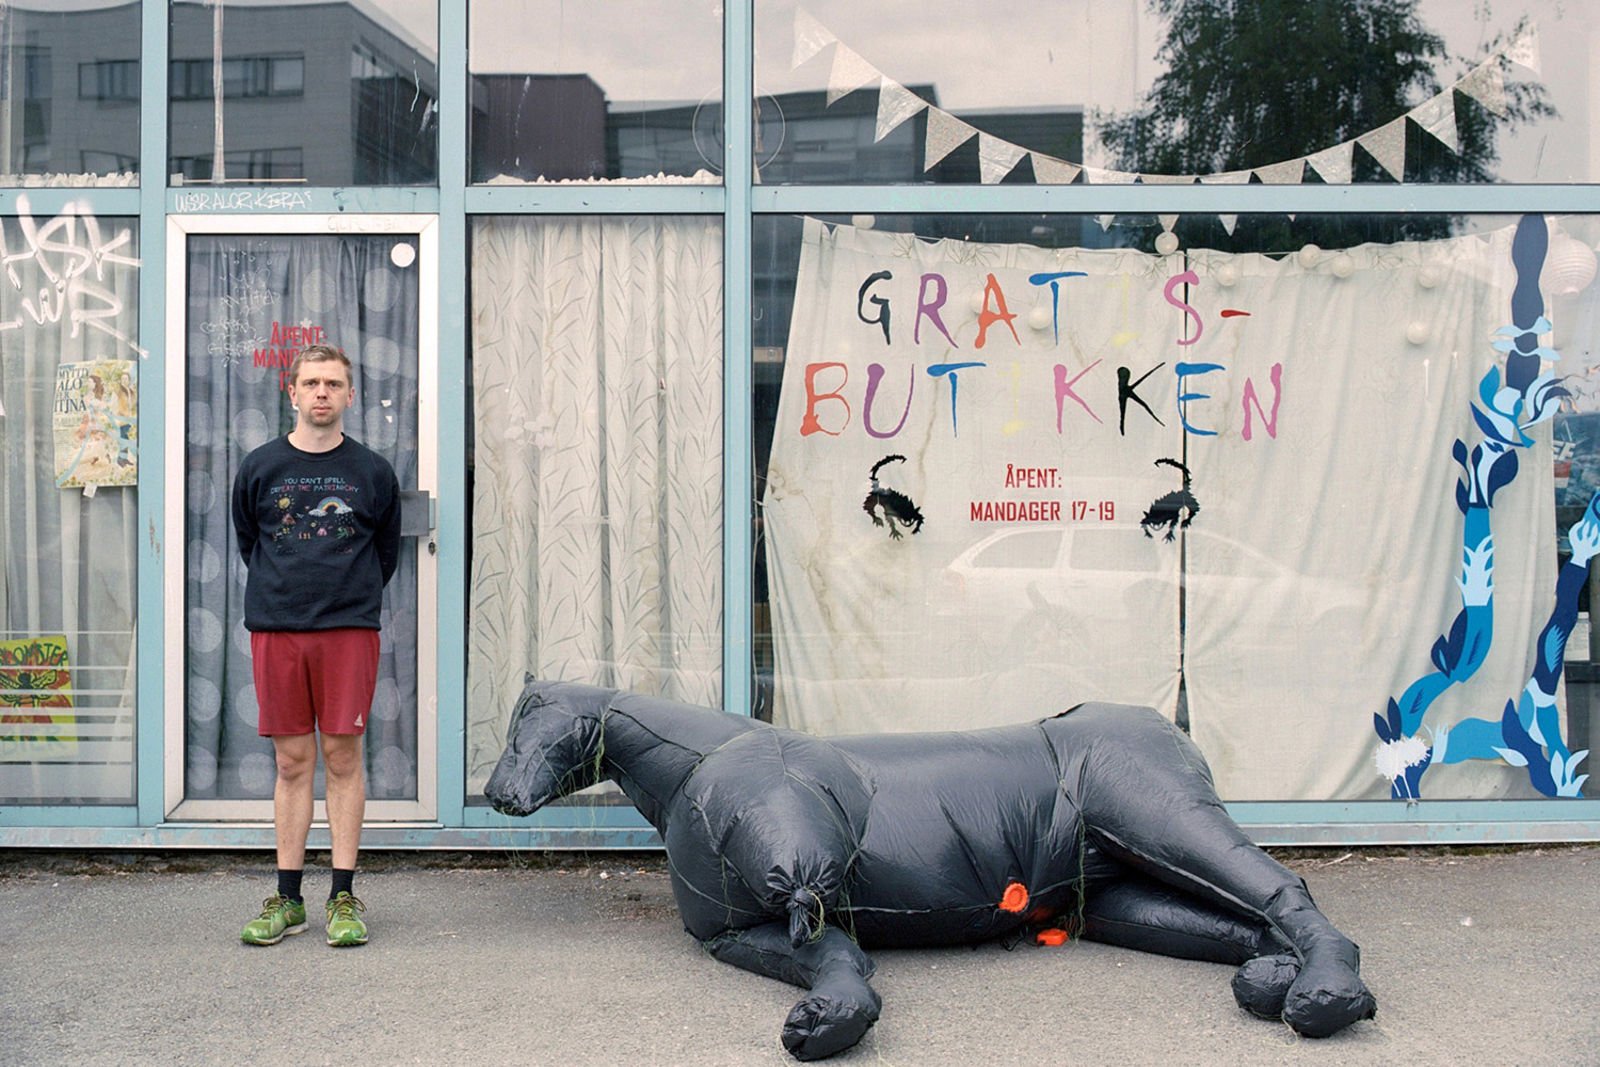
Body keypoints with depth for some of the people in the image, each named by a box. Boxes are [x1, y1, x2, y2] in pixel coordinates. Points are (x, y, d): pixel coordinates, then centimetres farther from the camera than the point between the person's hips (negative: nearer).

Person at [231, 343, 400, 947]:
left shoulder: (372, 472, 5)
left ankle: (344, 898, 6)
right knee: (292, 761, 4)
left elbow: (386, 551, 16)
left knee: (342, 758, 0)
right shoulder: (260, 468, 6)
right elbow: (247, 543, 18)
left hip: (348, 629, -1)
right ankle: (287, 898, 12)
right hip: (275, 629, 1)